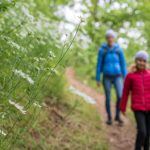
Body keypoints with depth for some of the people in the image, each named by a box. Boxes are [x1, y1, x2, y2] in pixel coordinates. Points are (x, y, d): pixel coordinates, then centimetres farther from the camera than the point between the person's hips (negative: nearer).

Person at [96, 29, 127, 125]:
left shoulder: (119, 49, -2)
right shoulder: (102, 50, -6)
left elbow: (123, 63, 2)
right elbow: (99, 65, -2)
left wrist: (125, 77, 1)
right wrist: (98, 79, -2)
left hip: (117, 77, 1)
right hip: (107, 77, -1)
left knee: (120, 96, -12)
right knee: (108, 98, 3)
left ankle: (118, 115, 9)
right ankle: (109, 118, 21)